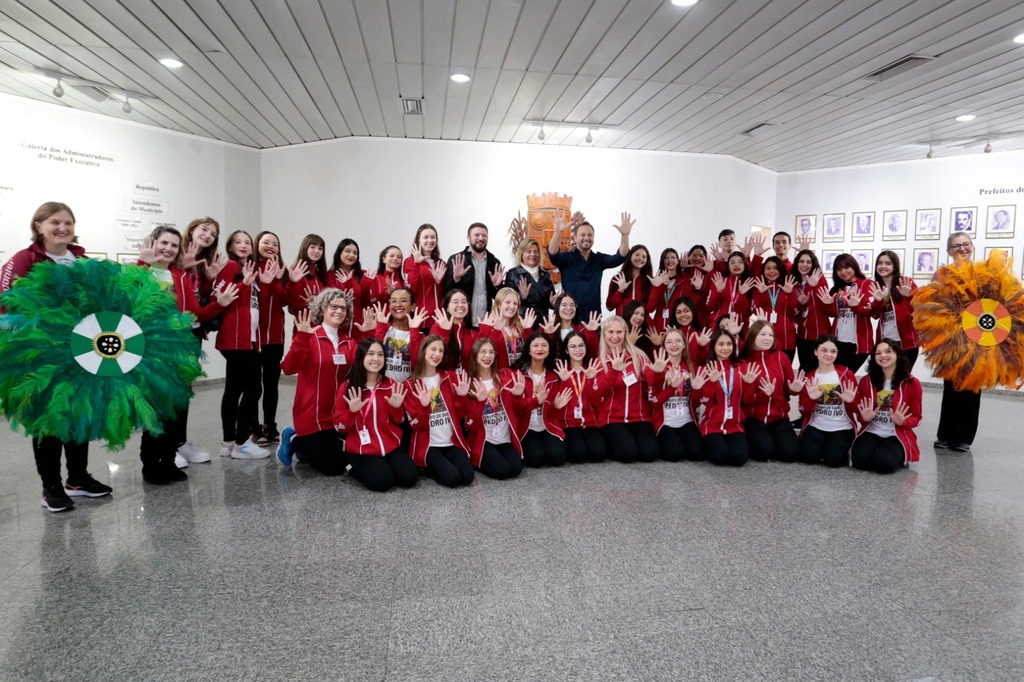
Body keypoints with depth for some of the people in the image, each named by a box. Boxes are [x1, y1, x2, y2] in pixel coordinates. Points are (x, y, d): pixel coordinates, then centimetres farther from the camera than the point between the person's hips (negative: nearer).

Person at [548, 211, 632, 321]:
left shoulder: (599, 259, 9)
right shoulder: (566, 258, -1)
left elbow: (620, 257, -5)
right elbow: (552, 253, -21)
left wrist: (625, 235, -23)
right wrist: (558, 232, -41)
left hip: (594, 318, 3)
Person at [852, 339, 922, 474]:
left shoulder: (912, 383, -4)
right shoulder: (866, 381, 1)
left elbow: (916, 417, 3)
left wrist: (902, 422, -19)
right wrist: (865, 418, -15)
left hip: (897, 436, -2)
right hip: (871, 432, 2)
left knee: (883, 463, -29)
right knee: (859, 459, -27)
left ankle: (900, 456, 6)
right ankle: (877, 451, 7)